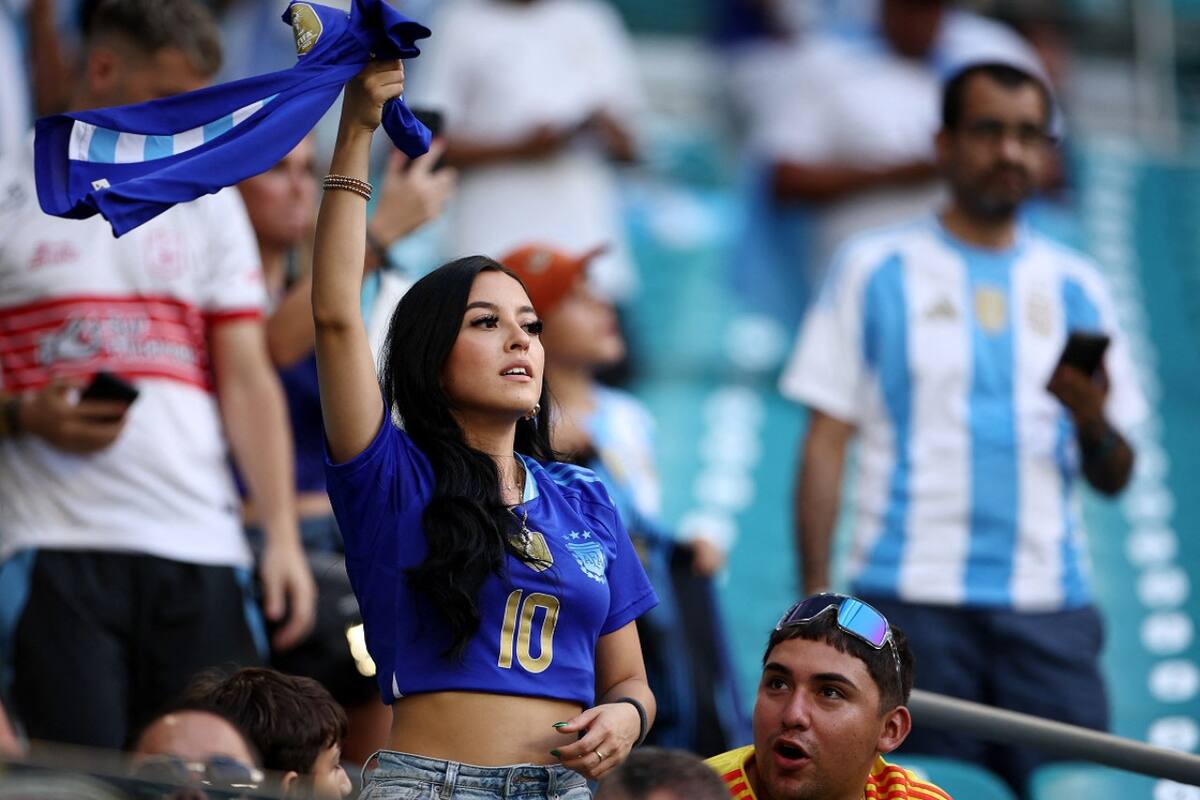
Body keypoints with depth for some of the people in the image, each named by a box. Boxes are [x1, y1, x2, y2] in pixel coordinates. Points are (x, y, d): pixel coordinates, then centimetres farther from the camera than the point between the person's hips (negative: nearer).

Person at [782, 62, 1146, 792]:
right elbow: (826, 442, 5)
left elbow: (1115, 479, 15)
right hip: (911, 599, -2)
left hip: (1048, 602, 2)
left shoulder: (1074, 286, 15)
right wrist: (816, 595, -4)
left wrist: (1093, 422, -8)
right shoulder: (878, 268, 8)